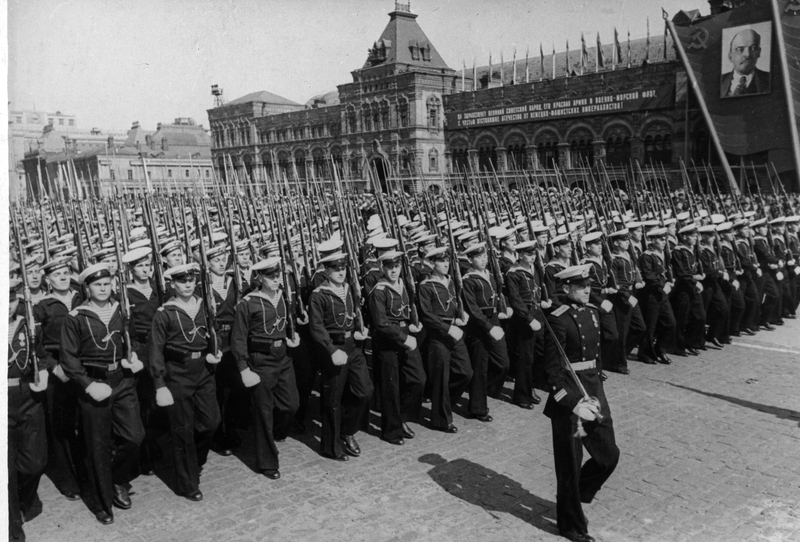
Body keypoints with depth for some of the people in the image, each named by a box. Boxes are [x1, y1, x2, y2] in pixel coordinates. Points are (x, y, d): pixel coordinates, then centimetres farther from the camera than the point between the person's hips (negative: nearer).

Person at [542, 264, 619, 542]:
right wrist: (574, 403, -22)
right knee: (570, 465, 7)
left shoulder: (593, 311, 6)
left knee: (609, 454, 13)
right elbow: (553, 370, -19)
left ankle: (575, 496, 38)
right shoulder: (558, 320, -17)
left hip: (593, 388, 7)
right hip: (569, 395, -7)